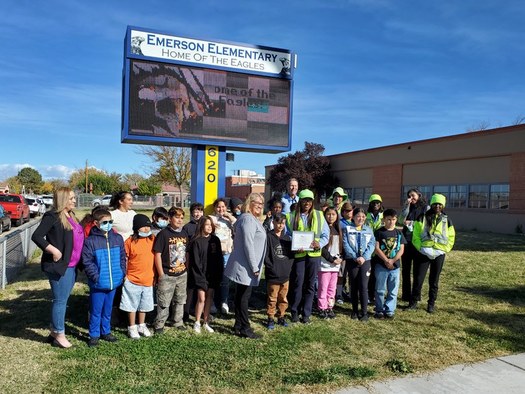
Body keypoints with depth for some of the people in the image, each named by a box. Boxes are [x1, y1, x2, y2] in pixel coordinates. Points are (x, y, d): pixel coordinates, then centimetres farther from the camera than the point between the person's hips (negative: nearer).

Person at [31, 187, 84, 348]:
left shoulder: (70, 216, 13)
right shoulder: (52, 216, -12)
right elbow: (36, 236, -18)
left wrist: (78, 262, 10)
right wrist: (54, 251, -22)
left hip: (72, 266, 8)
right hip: (59, 265, -8)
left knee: (63, 300, 16)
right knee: (60, 300, 2)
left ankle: (54, 331, 29)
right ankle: (59, 335, 15)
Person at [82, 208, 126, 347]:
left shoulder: (118, 238, 3)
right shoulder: (90, 241, -11)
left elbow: (122, 257, 9)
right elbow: (87, 262, -13)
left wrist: (122, 273, 2)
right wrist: (96, 276, -17)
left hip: (114, 282, 4)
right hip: (98, 284, -4)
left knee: (108, 310, 19)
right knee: (96, 311, 8)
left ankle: (106, 331, 34)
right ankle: (94, 335, 23)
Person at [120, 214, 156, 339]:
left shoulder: (152, 239, 1)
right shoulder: (130, 241, -9)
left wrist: (155, 275, 9)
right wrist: (124, 275, -6)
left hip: (148, 279, 4)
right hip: (132, 279, -3)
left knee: (144, 305, 17)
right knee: (132, 305, 9)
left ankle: (142, 326, 34)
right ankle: (132, 327, 24)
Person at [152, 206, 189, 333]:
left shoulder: (184, 234, 7)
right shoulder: (163, 234, -11)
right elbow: (157, 254, -11)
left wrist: (187, 269, 11)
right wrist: (161, 274, -11)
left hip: (182, 275, 6)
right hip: (167, 275, -6)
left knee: (180, 300, 17)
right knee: (163, 302, 1)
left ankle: (178, 322, 31)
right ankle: (159, 324, 16)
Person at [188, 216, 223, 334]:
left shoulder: (215, 240, 5)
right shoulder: (196, 241, -7)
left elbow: (219, 258, 7)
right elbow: (195, 260, -9)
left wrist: (219, 274, 2)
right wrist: (201, 275, -12)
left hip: (212, 274, 4)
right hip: (200, 275, -4)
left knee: (210, 298, 8)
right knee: (201, 298, -4)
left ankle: (206, 323, 19)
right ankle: (197, 323, 13)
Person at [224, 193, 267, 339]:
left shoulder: (252, 219, 17)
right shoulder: (248, 219, -16)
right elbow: (248, 244, -21)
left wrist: (255, 266, 21)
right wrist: (254, 267, -18)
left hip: (243, 266, 10)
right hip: (245, 266, -10)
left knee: (241, 296, 15)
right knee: (244, 297, -2)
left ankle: (239, 325, 24)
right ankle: (245, 328, 7)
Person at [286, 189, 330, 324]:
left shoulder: (319, 215, 6)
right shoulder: (292, 217, 1)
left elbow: (326, 235, 6)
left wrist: (319, 244, -14)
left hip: (314, 254, 2)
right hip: (298, 254, -2)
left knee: (310, 285, 8)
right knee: (297, 284, 1)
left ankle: (306, 314, 20)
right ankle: (294, 312, 18)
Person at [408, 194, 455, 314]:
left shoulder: (447, 220, 7)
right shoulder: (422, 218, 1)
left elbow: (451, 238, 11)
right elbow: (415, 236, 0)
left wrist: (444, 249, 0)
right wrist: (420, 247, -10)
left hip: (439, 254, 2)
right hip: (424, 253, -1)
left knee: (434, 280, 9)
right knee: (418, 279, -1)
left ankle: (431, 304, 21)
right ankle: (414, 302, 10)